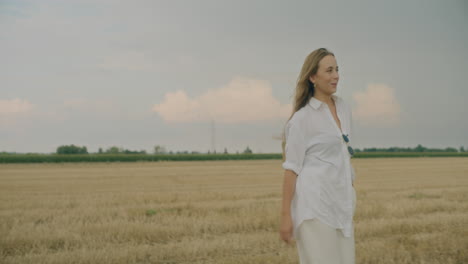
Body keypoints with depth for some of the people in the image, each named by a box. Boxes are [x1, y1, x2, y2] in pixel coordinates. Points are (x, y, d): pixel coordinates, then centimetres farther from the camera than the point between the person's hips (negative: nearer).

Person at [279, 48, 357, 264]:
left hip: (341, 204, 7)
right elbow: (291, 168, -9)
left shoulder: (344, 109, 12)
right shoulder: (302, 118, -8)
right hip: (315, 204, -7)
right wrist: (286, 215, -11)